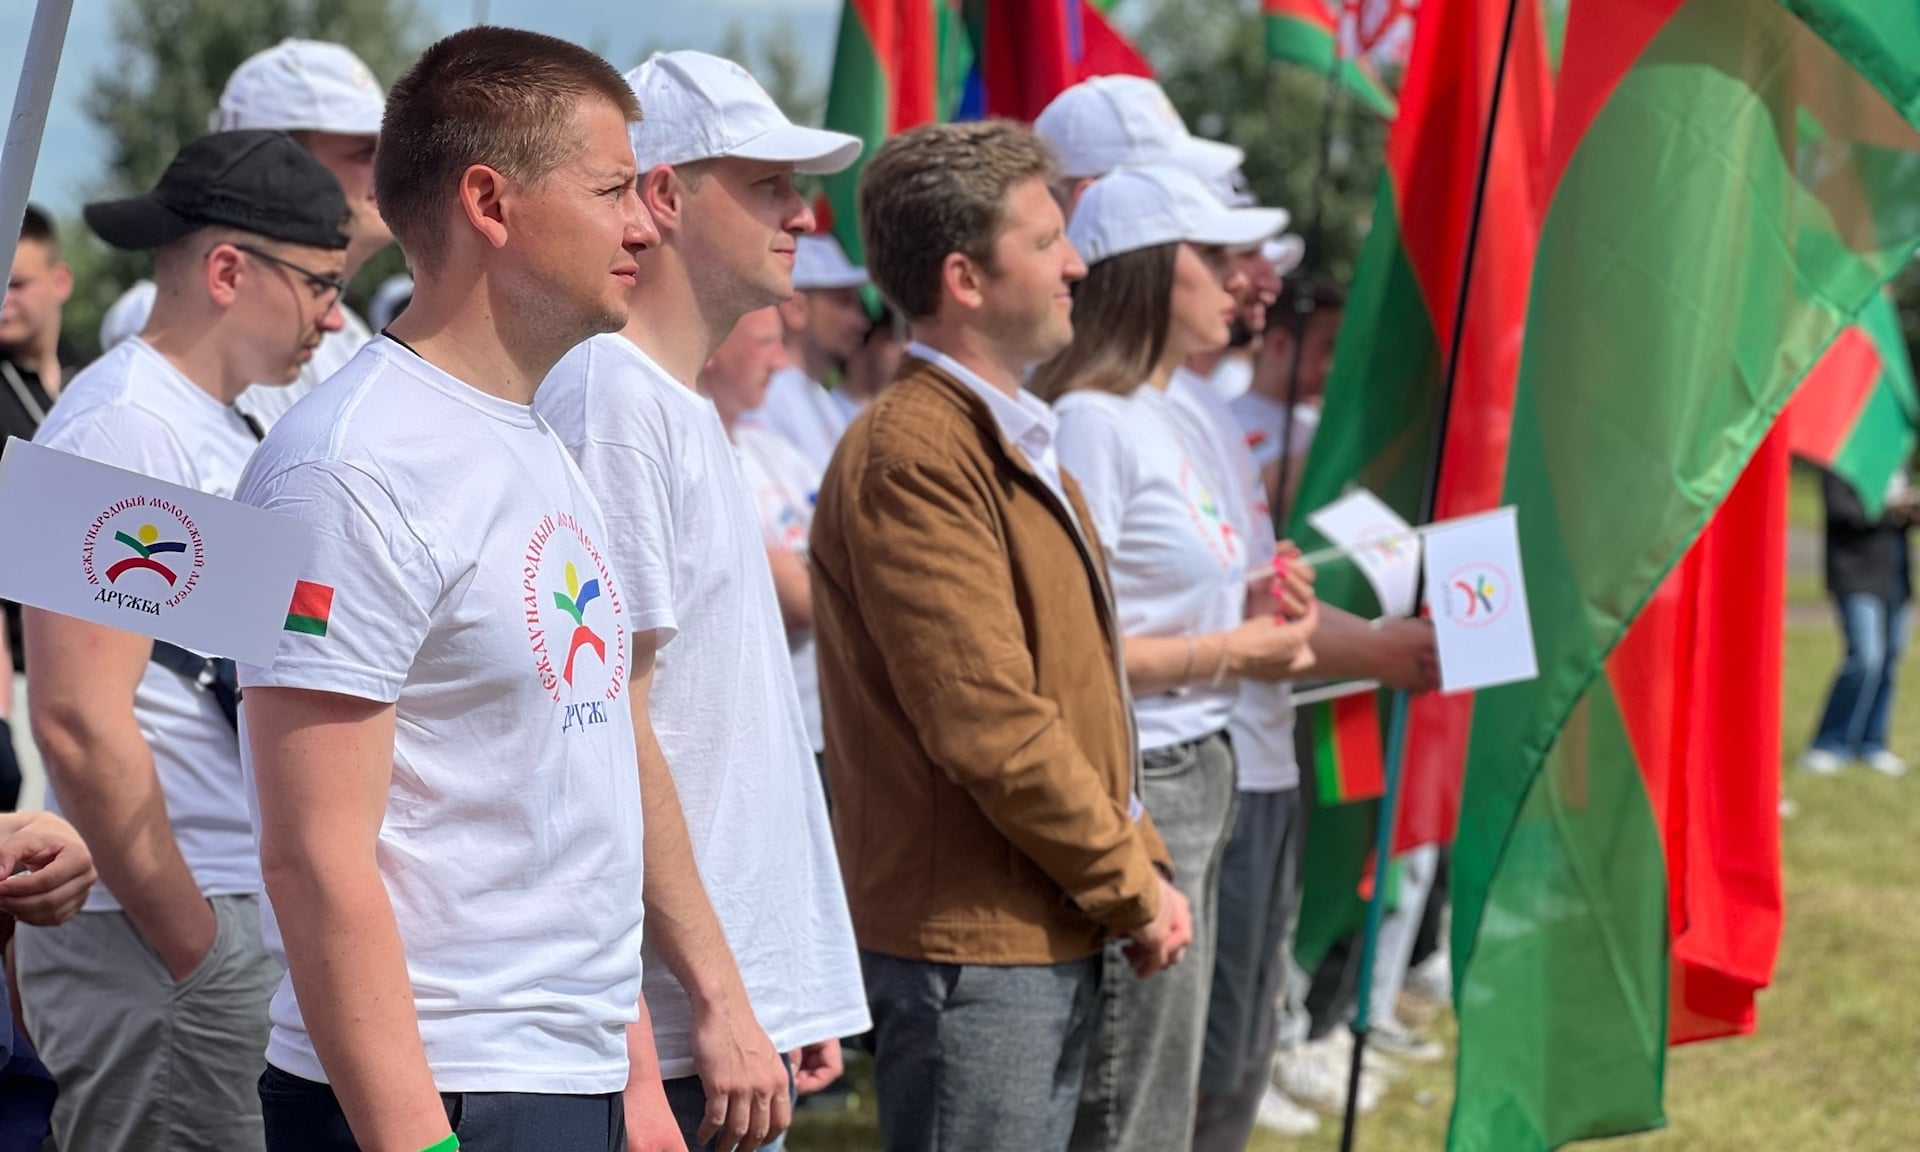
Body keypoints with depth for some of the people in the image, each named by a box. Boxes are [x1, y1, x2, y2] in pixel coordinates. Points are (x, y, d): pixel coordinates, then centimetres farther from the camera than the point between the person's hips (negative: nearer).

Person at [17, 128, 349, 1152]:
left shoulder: (222, 432, 18)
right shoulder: (121, 426, -12)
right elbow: (78, 719, -19)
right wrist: (196, 950, -16)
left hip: (238, 919, 9)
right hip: (161, 934, -9)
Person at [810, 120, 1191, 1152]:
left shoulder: (1017, 442, 17)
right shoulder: (912, 455, -16)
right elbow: (987, 723, -21)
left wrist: (1143, 866, 10)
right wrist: (1131, 889, -12)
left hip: (1052, 940, 10)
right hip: (968, 944, -10)